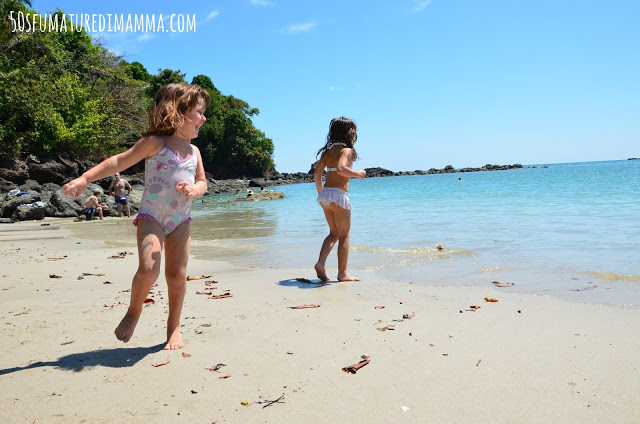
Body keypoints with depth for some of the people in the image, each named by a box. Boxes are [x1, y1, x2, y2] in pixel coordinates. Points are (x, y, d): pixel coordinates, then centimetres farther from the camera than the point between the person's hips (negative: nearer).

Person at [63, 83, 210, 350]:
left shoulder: (194, 152, 10)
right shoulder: (155, 143, -6)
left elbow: (202, 182, 14)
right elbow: (120, 162, -5)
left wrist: (193, 190, -11)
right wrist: (84, 179, -10)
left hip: (181, 219, 5)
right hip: (151, 217, -4)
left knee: (177, 275, 2)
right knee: (148, 270, -21)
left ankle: (174, 327, 19)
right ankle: (133, 313, 9)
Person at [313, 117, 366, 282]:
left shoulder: (328, 151, 13)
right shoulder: (346, 150, -8)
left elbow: (317, 173, 11)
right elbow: (341, 169, -26)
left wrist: (320, 192, 22)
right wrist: (357, 174, -11)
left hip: (325, 194, 7)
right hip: (338, 194, -7)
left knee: (334, 233, 20)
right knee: (344, 236, 5)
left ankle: (320, 263, 5)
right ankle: (342, 273, 10)